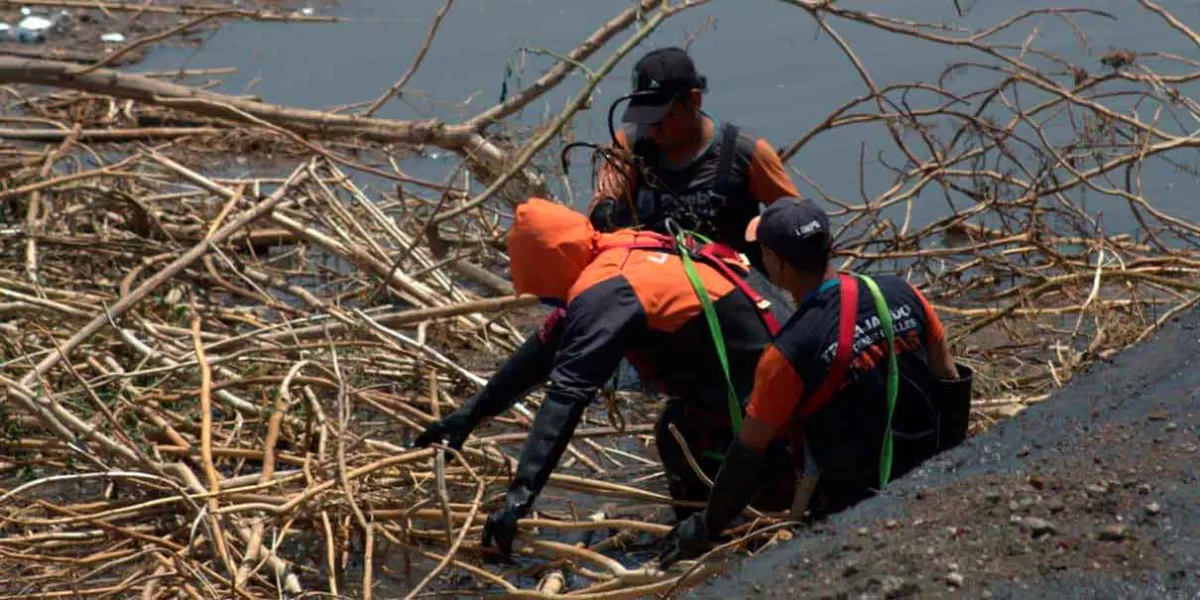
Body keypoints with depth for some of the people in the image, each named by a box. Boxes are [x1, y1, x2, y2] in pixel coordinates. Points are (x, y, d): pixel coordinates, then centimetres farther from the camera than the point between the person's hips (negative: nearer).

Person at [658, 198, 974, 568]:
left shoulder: (790, 353, -22)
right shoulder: (901, 295, -7)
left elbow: (747, 452, -13)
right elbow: (949, 380, 6)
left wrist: (707, 528, 1)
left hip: (855, 506, -6)